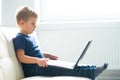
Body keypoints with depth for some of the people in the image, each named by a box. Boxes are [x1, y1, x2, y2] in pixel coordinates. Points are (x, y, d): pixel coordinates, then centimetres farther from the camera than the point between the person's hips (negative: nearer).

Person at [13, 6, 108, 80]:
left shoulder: (31, 37, 20)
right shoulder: (19, 39, -11)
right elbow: (21, 57, -21)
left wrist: (48, 55, 21)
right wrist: (37, 60, -34)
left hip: (41, 65, 10)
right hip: (33, 70, -10)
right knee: (62, 70, -24)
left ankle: (91, 69, -13)